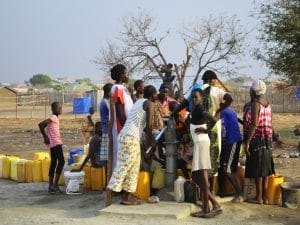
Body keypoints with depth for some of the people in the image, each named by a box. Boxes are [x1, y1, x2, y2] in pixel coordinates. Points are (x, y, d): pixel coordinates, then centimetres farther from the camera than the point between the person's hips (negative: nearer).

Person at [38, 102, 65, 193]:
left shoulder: (55, 118, 15)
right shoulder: (53, 118, -13)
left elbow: (43, 126, 21)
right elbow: (41, 124, -23)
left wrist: (46, 137, 12)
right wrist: (45, 137, -16)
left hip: (53, 144, 10)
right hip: (56, 143, -10)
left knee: (53, 163, 11)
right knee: (61, 161, -12)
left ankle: (51, 185, 14)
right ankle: (55, 184, -14)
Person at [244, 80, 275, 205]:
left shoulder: (255, 104, -13)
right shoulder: (267, 104, 11)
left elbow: (254, 125, -19)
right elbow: (269, 124, 13)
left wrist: (247, 142, -17)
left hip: (257, 139, -8)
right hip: (267, 139, 8)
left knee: (257, 170, -1)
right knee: (265, 170, 11)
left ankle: (259, 197, 3)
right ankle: (265, 196, 16)